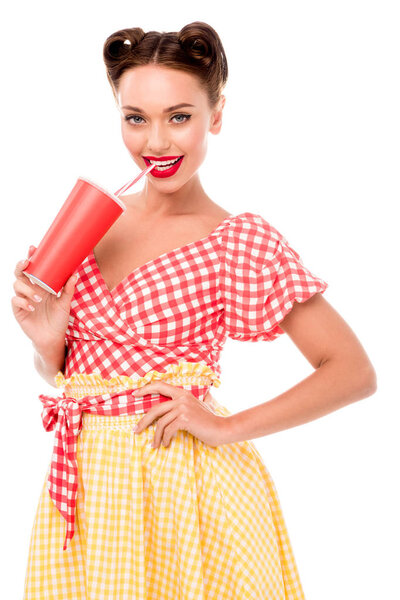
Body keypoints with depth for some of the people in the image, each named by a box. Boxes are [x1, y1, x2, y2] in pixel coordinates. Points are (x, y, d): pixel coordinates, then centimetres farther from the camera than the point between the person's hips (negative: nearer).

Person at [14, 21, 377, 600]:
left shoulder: (241, 241, -11)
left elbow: (355, 372, -11)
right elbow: (60, 371, 12)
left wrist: (229, 427, -16)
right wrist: (47, 342, -10)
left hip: (186, 489, -4)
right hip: (84, 488, 5)